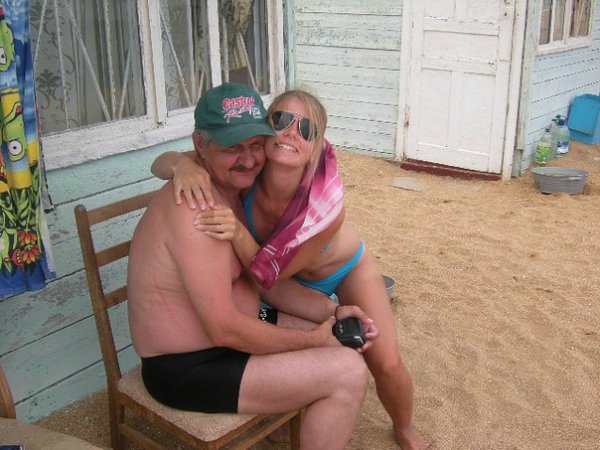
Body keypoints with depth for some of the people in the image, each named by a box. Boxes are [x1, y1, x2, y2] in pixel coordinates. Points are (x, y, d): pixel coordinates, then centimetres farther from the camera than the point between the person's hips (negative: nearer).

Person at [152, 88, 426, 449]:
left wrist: (239, 235, -52)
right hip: (295, 279, 3)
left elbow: (270, 275, -33)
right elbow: (160, 162, -23)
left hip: (346, 269, -2)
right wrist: (182, 164, -46)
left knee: (386, 364, -4)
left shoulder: (327, 206, -42)